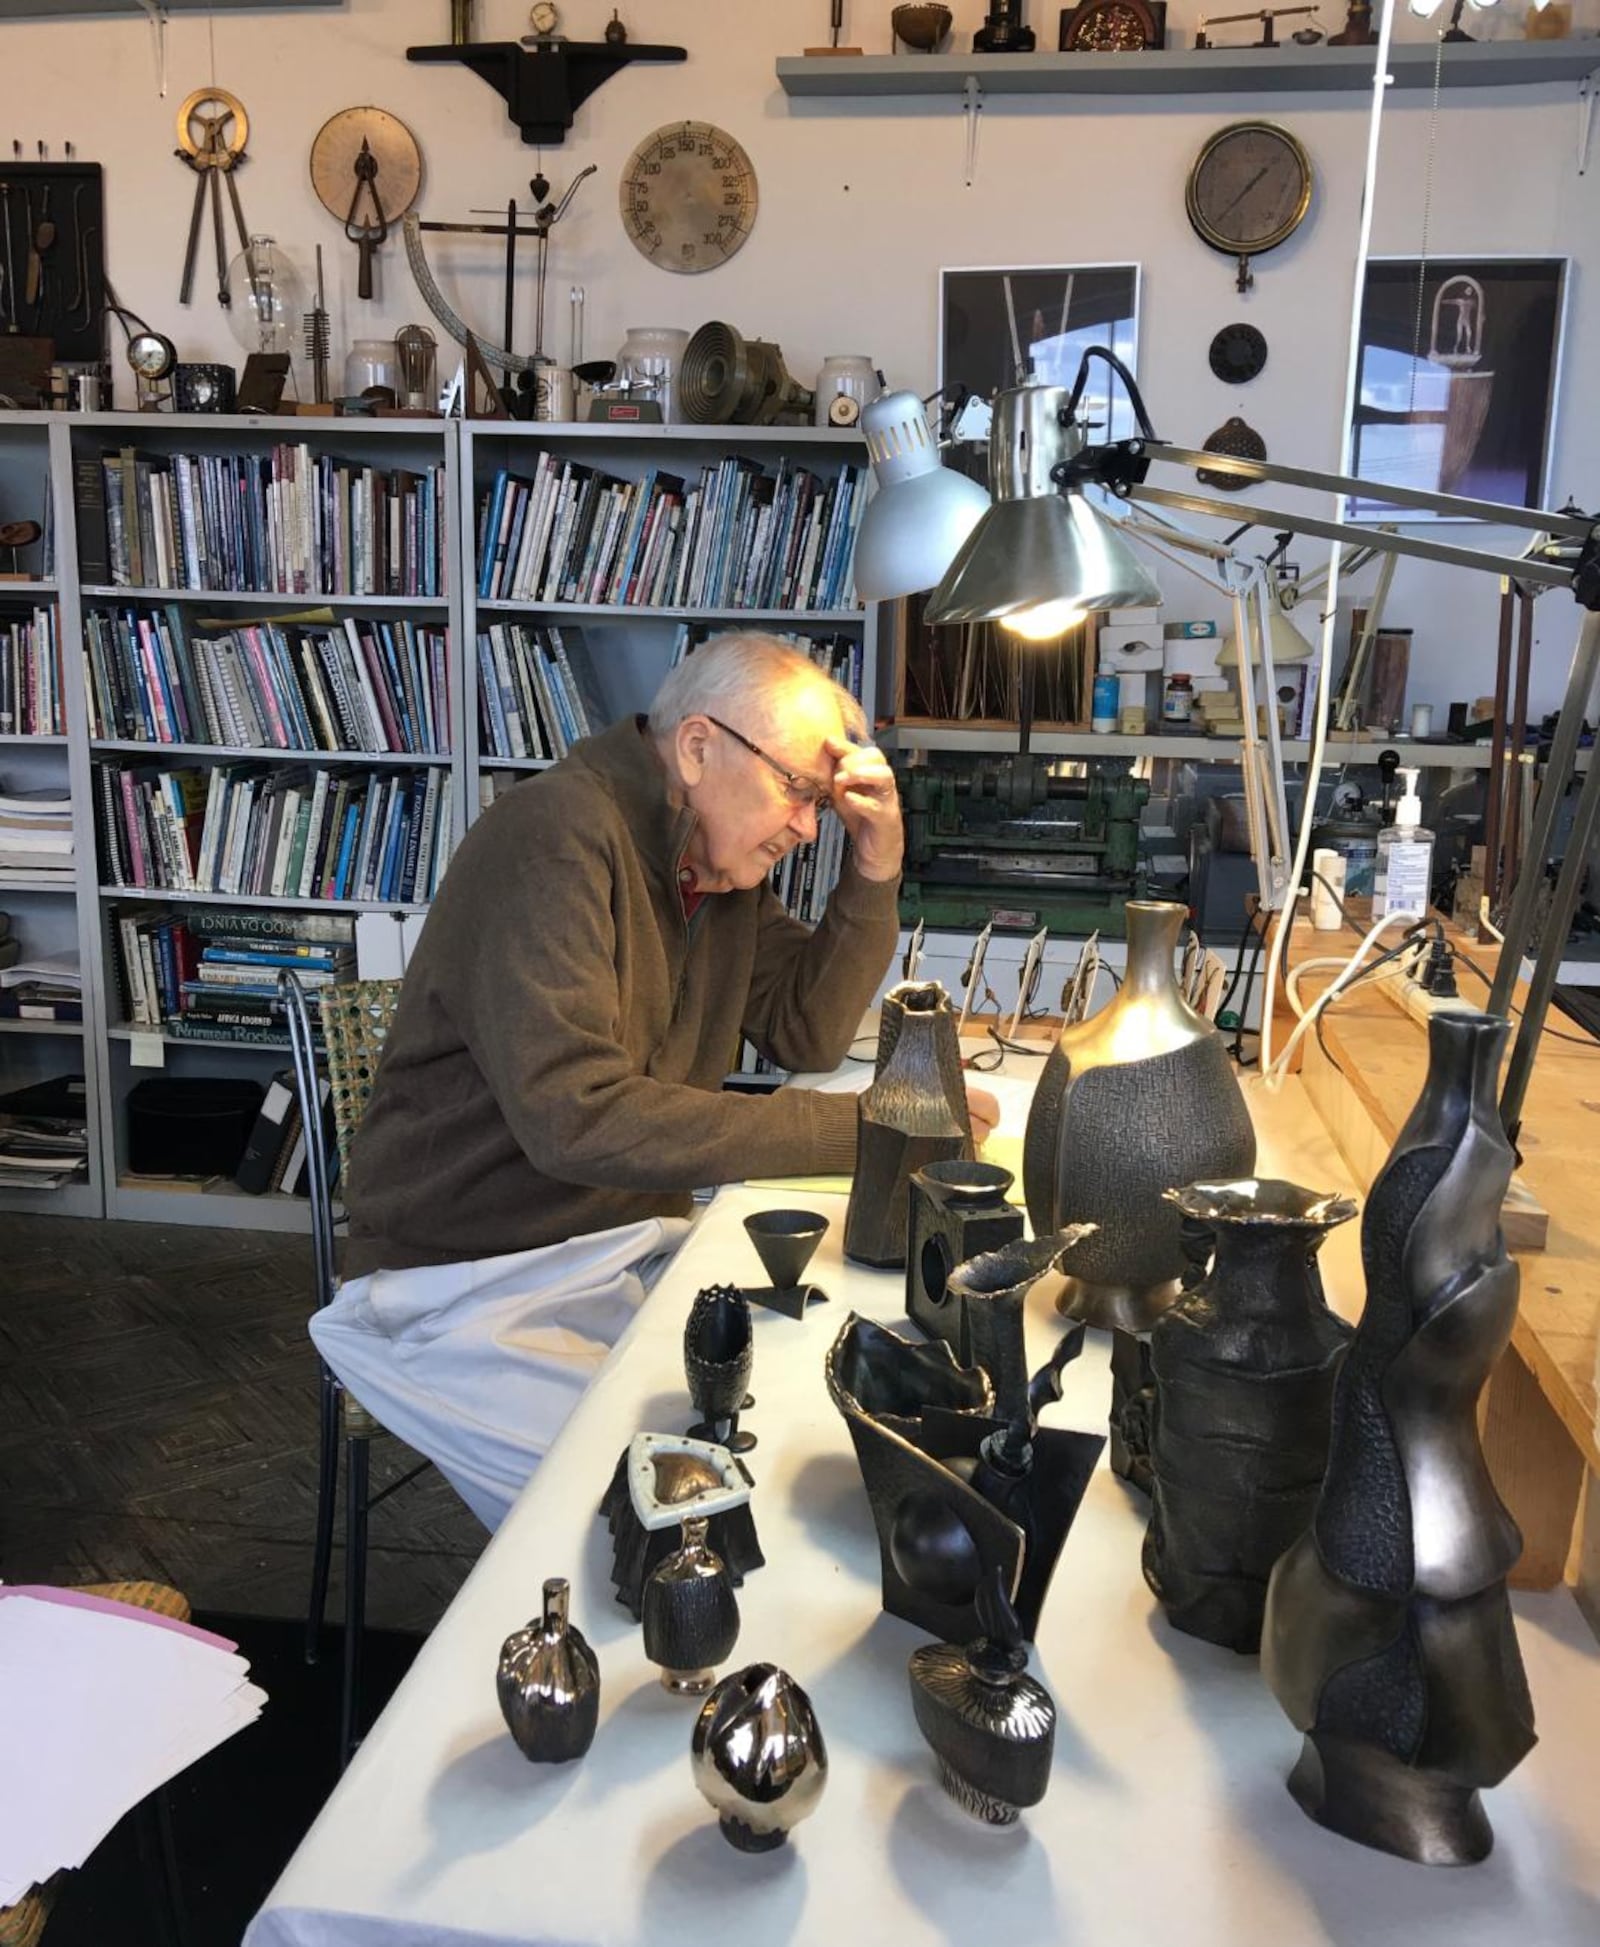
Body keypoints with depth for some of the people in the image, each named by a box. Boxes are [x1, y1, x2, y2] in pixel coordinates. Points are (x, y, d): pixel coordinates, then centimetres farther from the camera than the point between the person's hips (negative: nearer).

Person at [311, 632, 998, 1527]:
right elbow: (576, 1116, -30)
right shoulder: (557, 838, -20)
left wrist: (876, 873, -4)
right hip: (473, 1282, -8)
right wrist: (860, 1128, -29)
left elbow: (808, 1033, 11)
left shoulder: (724, 863, 8)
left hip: (639, 1246, 8)